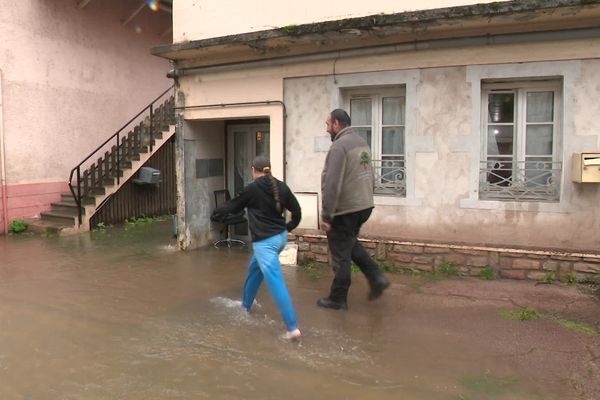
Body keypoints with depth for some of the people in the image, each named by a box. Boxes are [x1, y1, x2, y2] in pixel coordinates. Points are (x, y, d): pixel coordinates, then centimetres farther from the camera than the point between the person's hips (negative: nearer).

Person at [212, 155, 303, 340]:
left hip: (264, 241, -7)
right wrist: (287, 227, 23)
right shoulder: (281, 187, 4)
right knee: (254, 269, 28)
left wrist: (216, 211, 25)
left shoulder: (252, 189, -9)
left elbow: (233, 206, 6)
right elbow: (296, 211, 6)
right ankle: (245, 305, 46)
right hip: (280, 237, 7)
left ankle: (292, 328, -14)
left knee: (276, 283, -10)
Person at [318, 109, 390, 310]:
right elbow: (370, 177, 15)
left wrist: (325, 215, -19)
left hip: (345, 210, -9)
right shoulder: (362, 142, 10)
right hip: (365, 205, 9)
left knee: (341, 255, 3)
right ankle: (376, 277, 16)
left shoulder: (339, 146, -17)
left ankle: (338, 299, 15)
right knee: (351, 244, 26)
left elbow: (332, 184, -23)